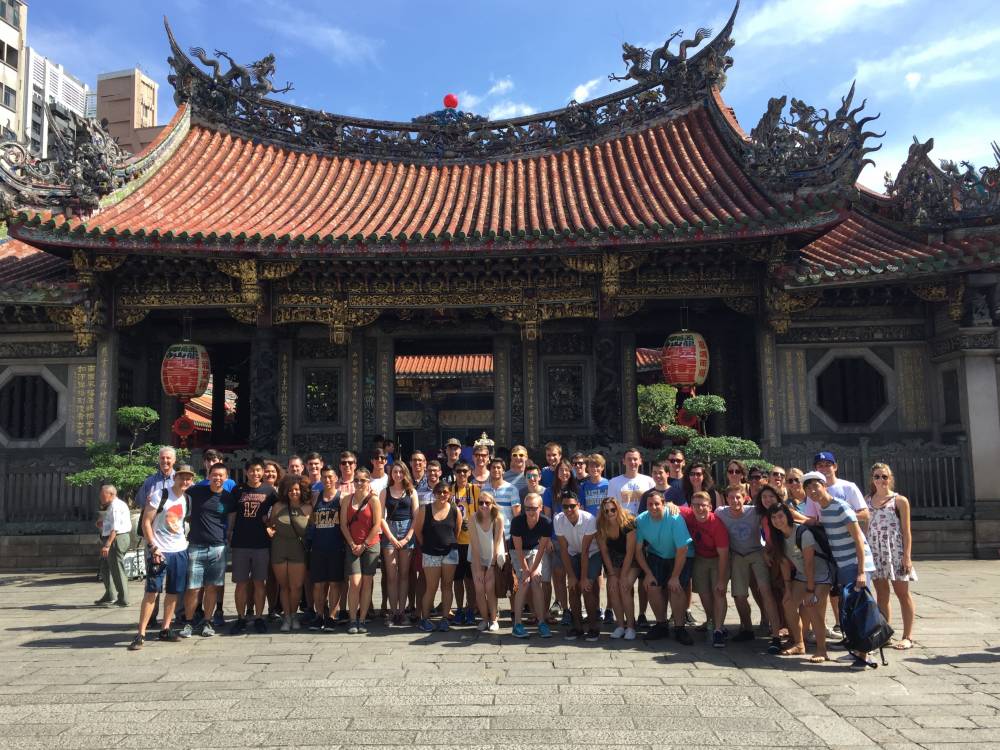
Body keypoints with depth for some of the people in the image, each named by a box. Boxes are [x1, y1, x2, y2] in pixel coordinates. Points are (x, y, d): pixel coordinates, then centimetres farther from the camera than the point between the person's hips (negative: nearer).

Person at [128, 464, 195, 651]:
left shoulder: (187, 499, 8)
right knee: (152, 591, -8)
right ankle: (140, 634, -3)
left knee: (173, 592, 9)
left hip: (180, 550, 6)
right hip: (159, 550, -6)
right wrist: (153, 547, -16)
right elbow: (145, 522, -11)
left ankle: (165, 630, 20)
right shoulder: (160, 495, -10)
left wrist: (186, 539, 8)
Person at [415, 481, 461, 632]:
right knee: (431, 588, 1)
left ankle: (444, 618, 13)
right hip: (431, 554, -2)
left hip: (450, 552, 2)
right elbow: (418, 531, 2)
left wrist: (451, 544, 10)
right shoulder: (424, 510, -6)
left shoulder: (455, 510, -1)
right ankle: (425, 619, 12)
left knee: (447, 586, 6)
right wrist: (426, 546, 8)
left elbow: (457, 532, 9)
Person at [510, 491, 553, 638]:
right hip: (518, 551, -1)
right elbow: (519, 549, -21)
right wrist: (526, 570, -19)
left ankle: (541, 622, -6)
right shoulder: (517, 521, -27)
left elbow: (542, 548, -15)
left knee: (536, 581, -14)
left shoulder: (546, 523, -23)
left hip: (536, 550, 1)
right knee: (524, 582, -16)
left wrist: (534, 569, -16)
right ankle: (517, 623, -10)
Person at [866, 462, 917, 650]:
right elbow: (864, 526, 9)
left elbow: (906, 531, -5)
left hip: (895, 550, -3)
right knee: (881, 593, 9)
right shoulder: (867, 500, 9)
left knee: (902, 593, 3)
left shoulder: (899, 500, -2)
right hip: (875, 551, 4)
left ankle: (907, 636, 10)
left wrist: (907, 556, -11)